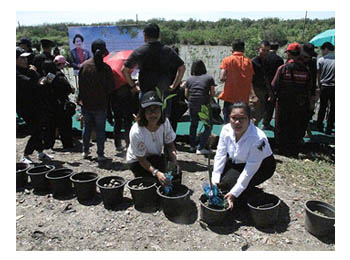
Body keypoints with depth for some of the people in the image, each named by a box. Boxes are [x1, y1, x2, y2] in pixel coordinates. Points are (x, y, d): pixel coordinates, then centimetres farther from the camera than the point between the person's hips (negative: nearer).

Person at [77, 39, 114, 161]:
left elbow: (80, 83, 3)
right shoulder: (105, 67, -14)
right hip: (101, 104, -3)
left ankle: (85, 151, 27)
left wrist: (81, 98, 15)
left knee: (87, 127, 18)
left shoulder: (84, 65, -4)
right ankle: (100, 154, 11)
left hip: (85, 103, 3)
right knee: (100, 129, 7)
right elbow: (111, 87, -10)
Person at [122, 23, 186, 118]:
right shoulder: (168, 51, 1)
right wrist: (174, 86, 7)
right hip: (164, 93, 1)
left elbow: (124, 70, -3)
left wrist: (133, 85, 6)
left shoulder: (138, 51, -3)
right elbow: (182, 68, 3)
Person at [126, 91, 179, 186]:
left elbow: (170, 145, -10)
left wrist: (174, 162, -30)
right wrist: (156, 172, -41)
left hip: (155, 158, 4)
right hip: (137, 161, -4)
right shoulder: (136, 132, -33)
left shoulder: (165, 122, -21)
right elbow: (142, 159, -25)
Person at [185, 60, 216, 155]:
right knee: (208, 126, 8)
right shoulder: (209, 78, 8)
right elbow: (213, 94, 6)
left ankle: (192, 146, 30)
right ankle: (200, 148, 1)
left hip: (192, 104, 4)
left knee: (193, 124, 22)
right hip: (204, 104, -3)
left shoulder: (189, 79, 13)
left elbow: (186, 94, 12)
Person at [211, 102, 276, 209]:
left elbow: (249, 171, -32)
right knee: (220, 179, -14)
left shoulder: (258, 139, -35)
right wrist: (215, 181, -23)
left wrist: (234, 193, -31)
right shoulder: (226, 129, -19)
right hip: (238, 162, 6)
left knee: (229, 181, -24)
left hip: (261, 166, -5)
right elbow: (220, 155, -14)